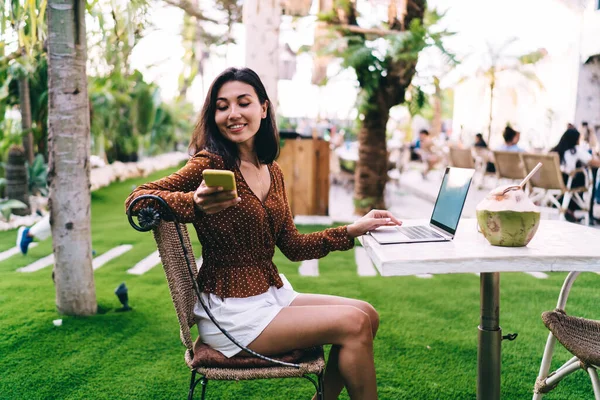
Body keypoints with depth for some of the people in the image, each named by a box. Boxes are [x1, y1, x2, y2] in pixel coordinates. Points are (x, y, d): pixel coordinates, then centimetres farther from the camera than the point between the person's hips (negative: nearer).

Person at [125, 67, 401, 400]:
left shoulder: (273, 172, 8)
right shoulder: (212, 163, -14)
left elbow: (293, 247, 10)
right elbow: (137, 199, -21)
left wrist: (355, 229, 6)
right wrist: (196, 204, -38)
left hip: (273, 293, 8)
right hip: (232, 312, -8)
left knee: (367, 315, 5)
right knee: (353, 324, -13)